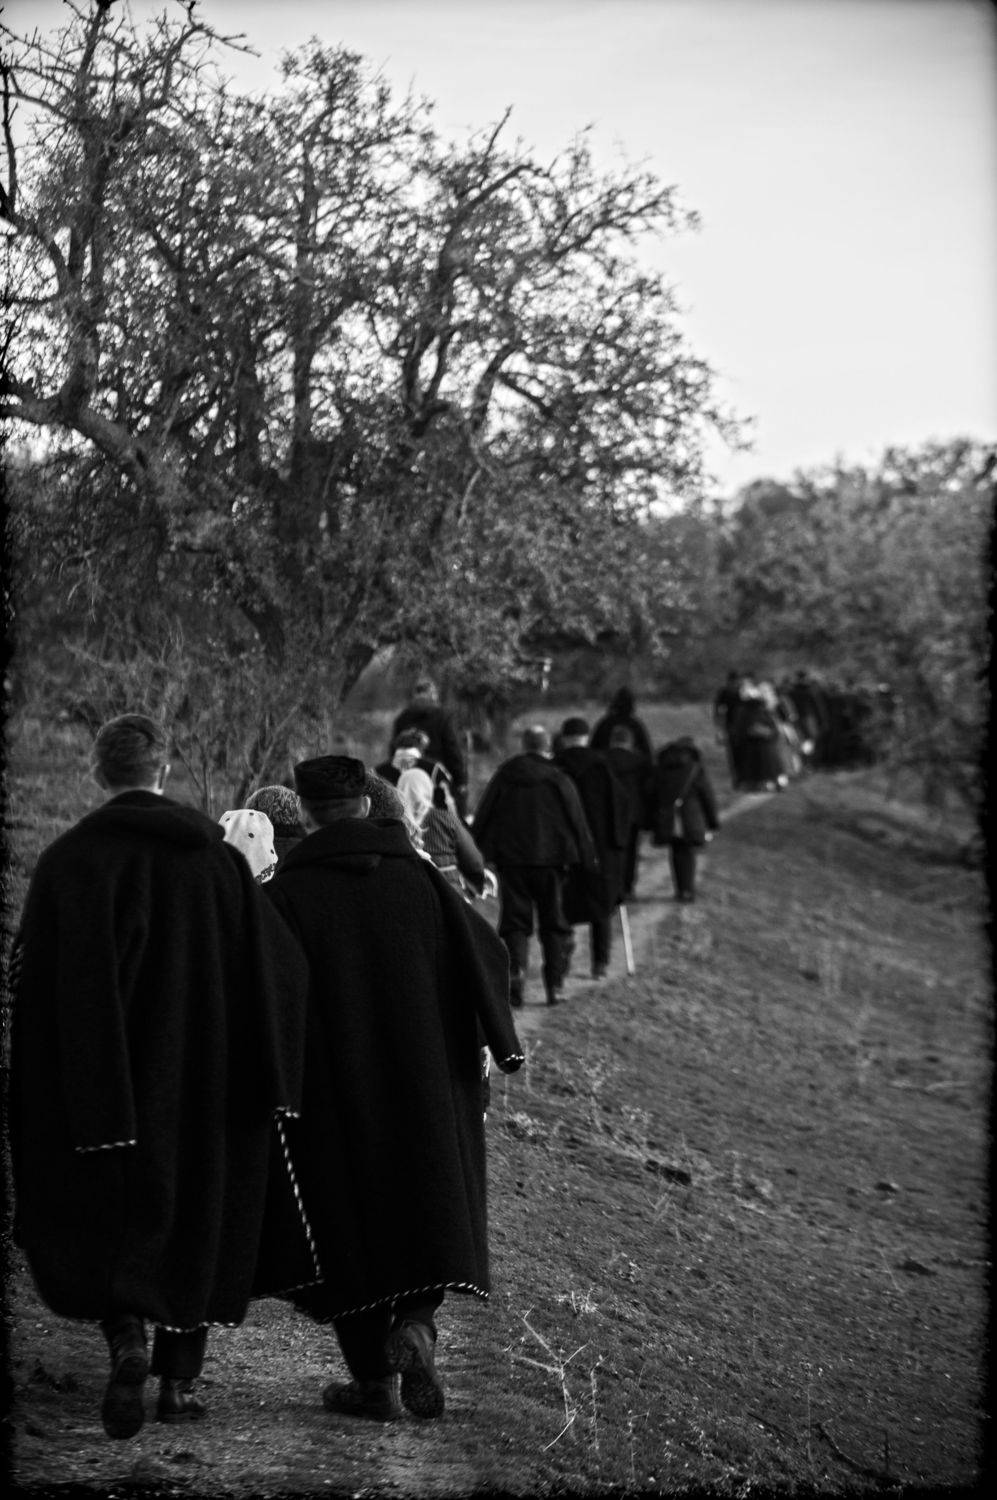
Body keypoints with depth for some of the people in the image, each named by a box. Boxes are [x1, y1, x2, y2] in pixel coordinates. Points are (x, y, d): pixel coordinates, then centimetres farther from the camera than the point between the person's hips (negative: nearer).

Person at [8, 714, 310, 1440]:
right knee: (196, 1211, 14)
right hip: (202, 1077, 2)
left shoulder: (69, 859, -7)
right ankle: (181, 1380, 15)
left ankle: (126, 1336, -15)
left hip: (101, 1078, -2)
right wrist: (266, 1083, 8)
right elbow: (282, 968, 0)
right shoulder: (218, 858, 1)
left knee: (97, 1212, 9)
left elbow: (33, 979, -10)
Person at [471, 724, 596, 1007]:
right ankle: (555, 984, 6)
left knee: (514, 922, 5)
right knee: (554, 924, 9)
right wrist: (588, 861, 9)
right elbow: (578, 825, 1)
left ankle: (515, 972, -19)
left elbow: (481, 820, 5)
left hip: (510, 859, 1)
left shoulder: (503, 777, 2)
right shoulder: (559, 781, -2)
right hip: (550, 862, -1)